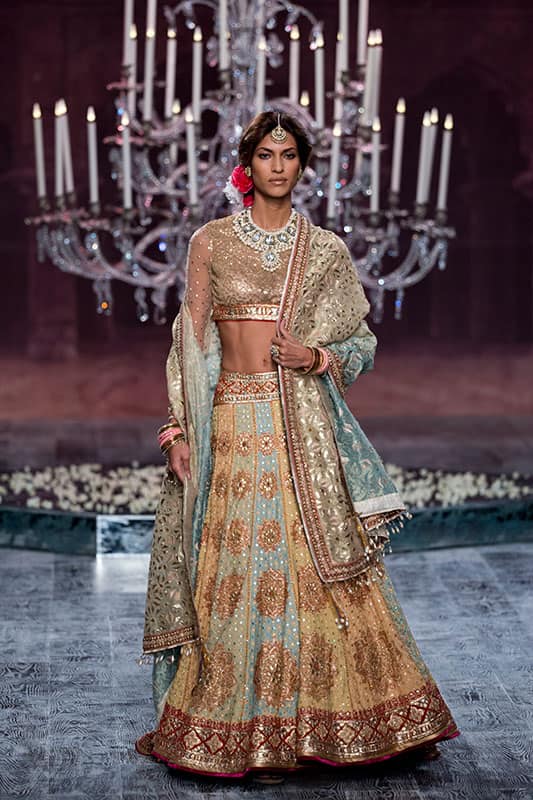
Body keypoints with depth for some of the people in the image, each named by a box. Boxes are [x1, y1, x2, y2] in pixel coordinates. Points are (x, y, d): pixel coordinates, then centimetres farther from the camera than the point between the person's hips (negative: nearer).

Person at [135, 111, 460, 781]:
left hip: (307, 423, 1)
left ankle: (380, 721, 13)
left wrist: (315, 357, -10)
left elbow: (361, 342, 11)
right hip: (235, 421, -1)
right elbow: (191, 340, 4)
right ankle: (250, 734, 13)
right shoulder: (212, 241, 5)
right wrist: (179, 429, -3)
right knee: (245, 571, 0)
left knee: (328, 566, 0)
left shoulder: (326, 250, 9)